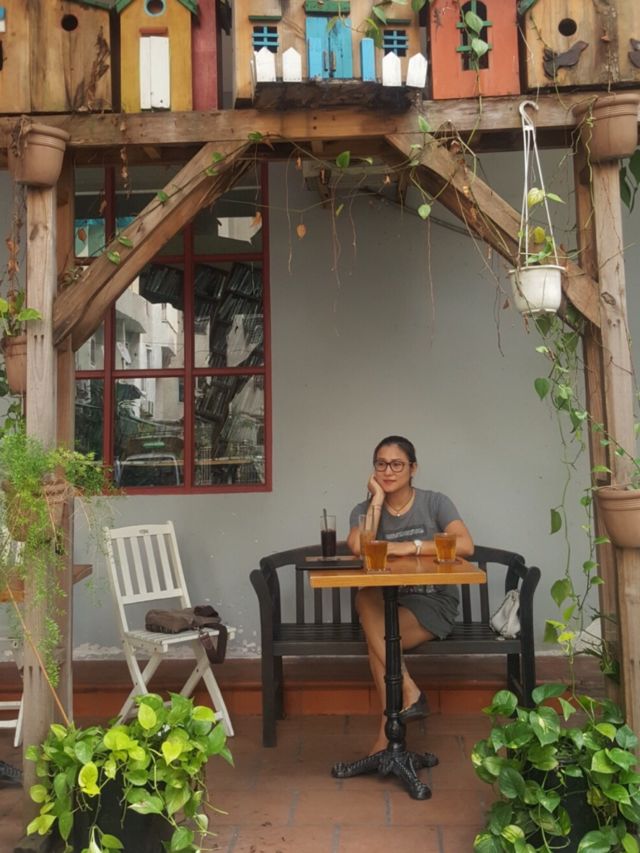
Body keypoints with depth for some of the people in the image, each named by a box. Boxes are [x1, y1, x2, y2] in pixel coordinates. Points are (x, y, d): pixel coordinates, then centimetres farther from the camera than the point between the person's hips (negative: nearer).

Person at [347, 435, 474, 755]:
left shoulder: (435, 503, -2)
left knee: (375, 637, -28)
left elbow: (466, 545, -19)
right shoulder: (364, 509, 3)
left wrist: (411, 546, -25)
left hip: (433, 603, -2)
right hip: (388, 602, 3)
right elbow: (358, 546, -20)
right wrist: (378, 499, -13)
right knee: (366, 597, -32)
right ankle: (409, 692, -27)